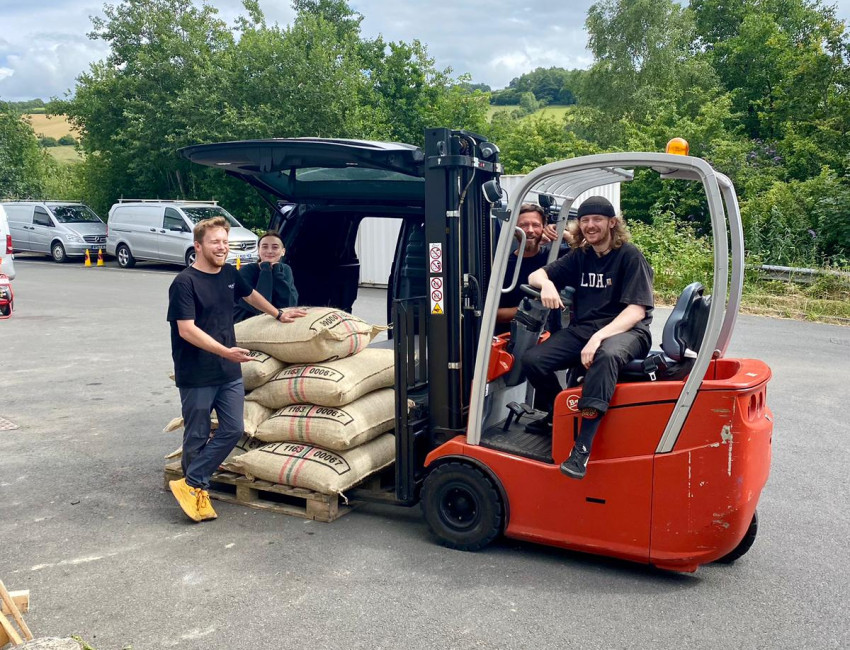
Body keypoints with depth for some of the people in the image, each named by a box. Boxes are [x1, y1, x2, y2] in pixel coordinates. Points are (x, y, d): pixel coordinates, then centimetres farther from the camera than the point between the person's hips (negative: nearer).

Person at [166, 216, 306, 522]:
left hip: (229, 372, 7)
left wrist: (279, 314, 38)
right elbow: (186, 329, -21)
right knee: (197, 437, 5)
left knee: (233, 429, 1)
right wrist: (225, 351, -29)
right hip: (196, 376, -6)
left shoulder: (230, 274, 7)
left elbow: (250, 294, 28)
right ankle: (196, 490, 21)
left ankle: (191, 486, 10)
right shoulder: (184, 283, -14)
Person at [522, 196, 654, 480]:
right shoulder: (579, 256, 13)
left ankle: (583, 446, -43)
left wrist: (599, 337, -29)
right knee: (532, 360, -17)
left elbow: (636, 310, -14)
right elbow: (535, 275, 13)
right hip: (581, 329, 6)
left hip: (625, 331, -5)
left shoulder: (630, 256, -4)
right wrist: (546, 283, -14)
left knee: (606, 355, -42)